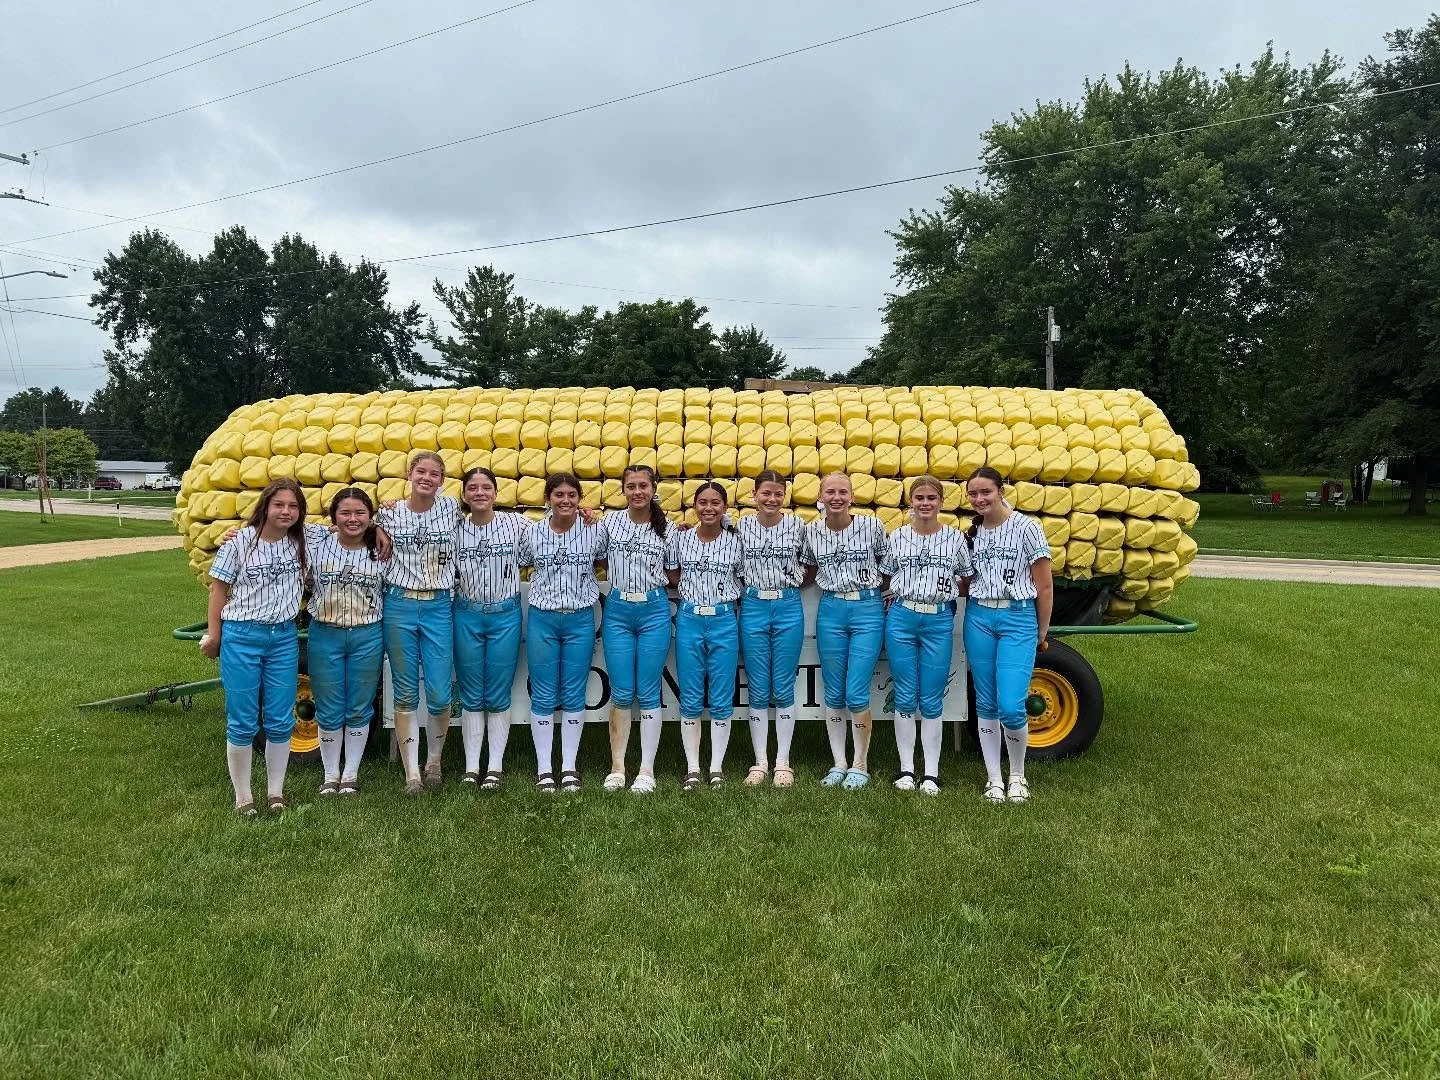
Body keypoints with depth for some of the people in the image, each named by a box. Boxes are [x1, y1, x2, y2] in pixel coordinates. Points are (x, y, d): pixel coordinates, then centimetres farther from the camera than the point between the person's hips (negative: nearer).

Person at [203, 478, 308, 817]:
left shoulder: (301, 542, 2)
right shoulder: (240, 542, -6)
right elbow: (219, 588, -1)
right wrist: (213, 634, -2)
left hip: (284, 638, 3)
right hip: (241, 637, -3)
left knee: (280, 721, 7)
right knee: (242, 722, 4)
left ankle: (276, 791, 21)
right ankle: (242, 796, 16)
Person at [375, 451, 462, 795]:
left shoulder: (451, 507, 5)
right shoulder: (389, 513, 3)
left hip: (438, 608, 0)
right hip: (399, 605, 0)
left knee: (439, 695, -2)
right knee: (405, 695, 5)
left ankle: (433, 760, 23)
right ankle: (411, 772, 14)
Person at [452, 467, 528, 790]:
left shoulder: (516, 524, -2)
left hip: (505, 615, -1)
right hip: (467, 616, 1)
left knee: (498, 696, 6)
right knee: (471, 696, 9)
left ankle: (495, 766, 15)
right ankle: (471, 766, 17)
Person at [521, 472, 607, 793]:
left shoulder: (594, 531, -1)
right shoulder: (532, 532, -1)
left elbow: (604, 563, 12)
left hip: (580, 620, 0)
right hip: (542, 619, 0)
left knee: (574, 695, 6)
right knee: (543, 696, 5)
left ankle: (569, 767, 17)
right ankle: (544, 768, 15)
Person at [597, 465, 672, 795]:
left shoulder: (666, 528, 4)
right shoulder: (609, 522, 4)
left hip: (654, 611, 0)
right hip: (617, 610, 1)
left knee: (648, 693, 3)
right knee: (621, 693, 3)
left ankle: (647, 771, 11)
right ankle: (617, 767, 15)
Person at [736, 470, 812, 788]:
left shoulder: (797, 526, 0)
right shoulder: (741, 526, 1)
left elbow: (812, 566, 11)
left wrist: (793, 585, 5)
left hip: (788, 608, -1)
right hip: (753, 608, 1)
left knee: (783, 689, 4)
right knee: (758, 690, 5)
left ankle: (783, 763, 13)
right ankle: (760, 762, 15)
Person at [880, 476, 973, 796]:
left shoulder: (955, 538, 4)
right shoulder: (897, 537, 6)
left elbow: (967, 580, 12)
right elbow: (884, 577, 14)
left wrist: (947, 592, 1)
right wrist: (898, 594, 1)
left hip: (939, 622, -1)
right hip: (901, 619, 1)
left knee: (931, 701, 3)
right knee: (905, 697, 5)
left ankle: (931, 773, 12)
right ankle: (906, 768, 16)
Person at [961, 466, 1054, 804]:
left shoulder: (1027, 528, -5)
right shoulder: (972, 533, 10)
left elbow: (1045, 587, -1)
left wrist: (1042, 631, 3)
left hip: (1018, 618, -4)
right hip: (978, 617, 4)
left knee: (1011, 706, -11)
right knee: (986, 705, 7)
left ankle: (1018, 775, 14)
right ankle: (993, 779, 19)